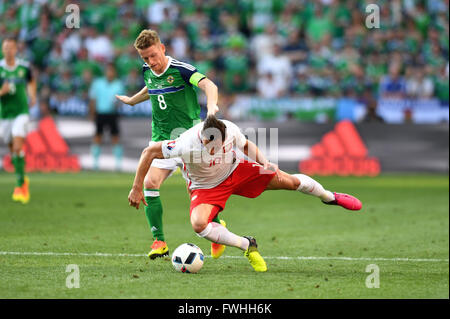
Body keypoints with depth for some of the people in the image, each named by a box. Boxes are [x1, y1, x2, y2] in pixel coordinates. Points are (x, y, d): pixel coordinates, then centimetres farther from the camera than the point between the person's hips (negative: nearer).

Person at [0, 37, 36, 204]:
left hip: (21, 112, -1)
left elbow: (31, 82, 21)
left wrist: (32, 95, 5)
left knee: (18, 146, -18)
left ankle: (20, 185, -16)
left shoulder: (24, 67, 0)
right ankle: (23, 180, 30)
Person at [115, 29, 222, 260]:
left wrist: (211, 105, -47)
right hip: (161, 140, 5)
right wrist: (133, 100, 44)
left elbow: (209, 85, -27)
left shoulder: (180, 69, -14)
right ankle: (159, 241, -6)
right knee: (149, 183, -13)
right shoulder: (147, 72, 6)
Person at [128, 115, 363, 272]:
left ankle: (330, 197, 33)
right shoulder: (188, 144, -38)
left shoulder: (230, 130, -26)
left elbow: (246, 145, -1)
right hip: (206, 187, -2)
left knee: (290, 181, 0)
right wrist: (137, 189, -26)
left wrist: (264, 162, -17)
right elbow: (149, 153, -28)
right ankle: (247, 246, -10)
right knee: (198, 224, -32)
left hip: (235, 172, 2)